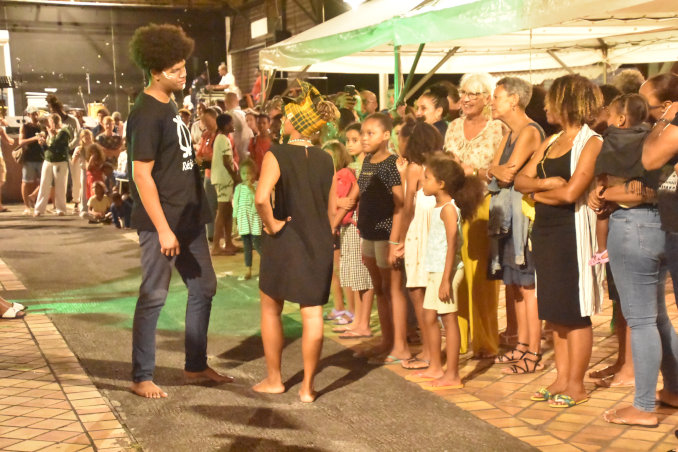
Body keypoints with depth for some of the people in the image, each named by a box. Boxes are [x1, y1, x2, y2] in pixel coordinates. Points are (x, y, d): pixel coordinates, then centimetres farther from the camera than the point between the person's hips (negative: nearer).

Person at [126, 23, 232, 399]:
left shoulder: (170, 105, 11)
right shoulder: (145, 114, -16)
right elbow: (142, 175, -19)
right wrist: (163, 229, -22)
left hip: (188, 217, 9)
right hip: (162, 221, -9)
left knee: (204, 288, 14)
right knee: (154, 296, 0)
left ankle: (196, 365, 27)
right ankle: (141, 378, 12)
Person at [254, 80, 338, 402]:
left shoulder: (277, 155, -12)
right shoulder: (325, 159, 3)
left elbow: (261, 198, -27)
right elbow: (332, 207, 8)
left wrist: (271, 225, -13)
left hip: (284, 242, -4)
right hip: (319, 243, 4)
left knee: (270, 309, 15)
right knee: (312, 313, 6)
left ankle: (274, 379, 23)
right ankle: (307, 386, 10)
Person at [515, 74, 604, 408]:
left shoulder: (591, 142, -9)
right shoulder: (551, 143, 15)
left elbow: (570, 193, -19)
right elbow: (520, 180, 9)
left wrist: (537, 192, -3)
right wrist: (544, 183, -10)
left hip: (572, 233, -8)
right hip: (545, 232, 8)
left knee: (574, 312, 0)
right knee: (555, 313, 12)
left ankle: (576, 386, 10)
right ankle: (562, 379, 22)